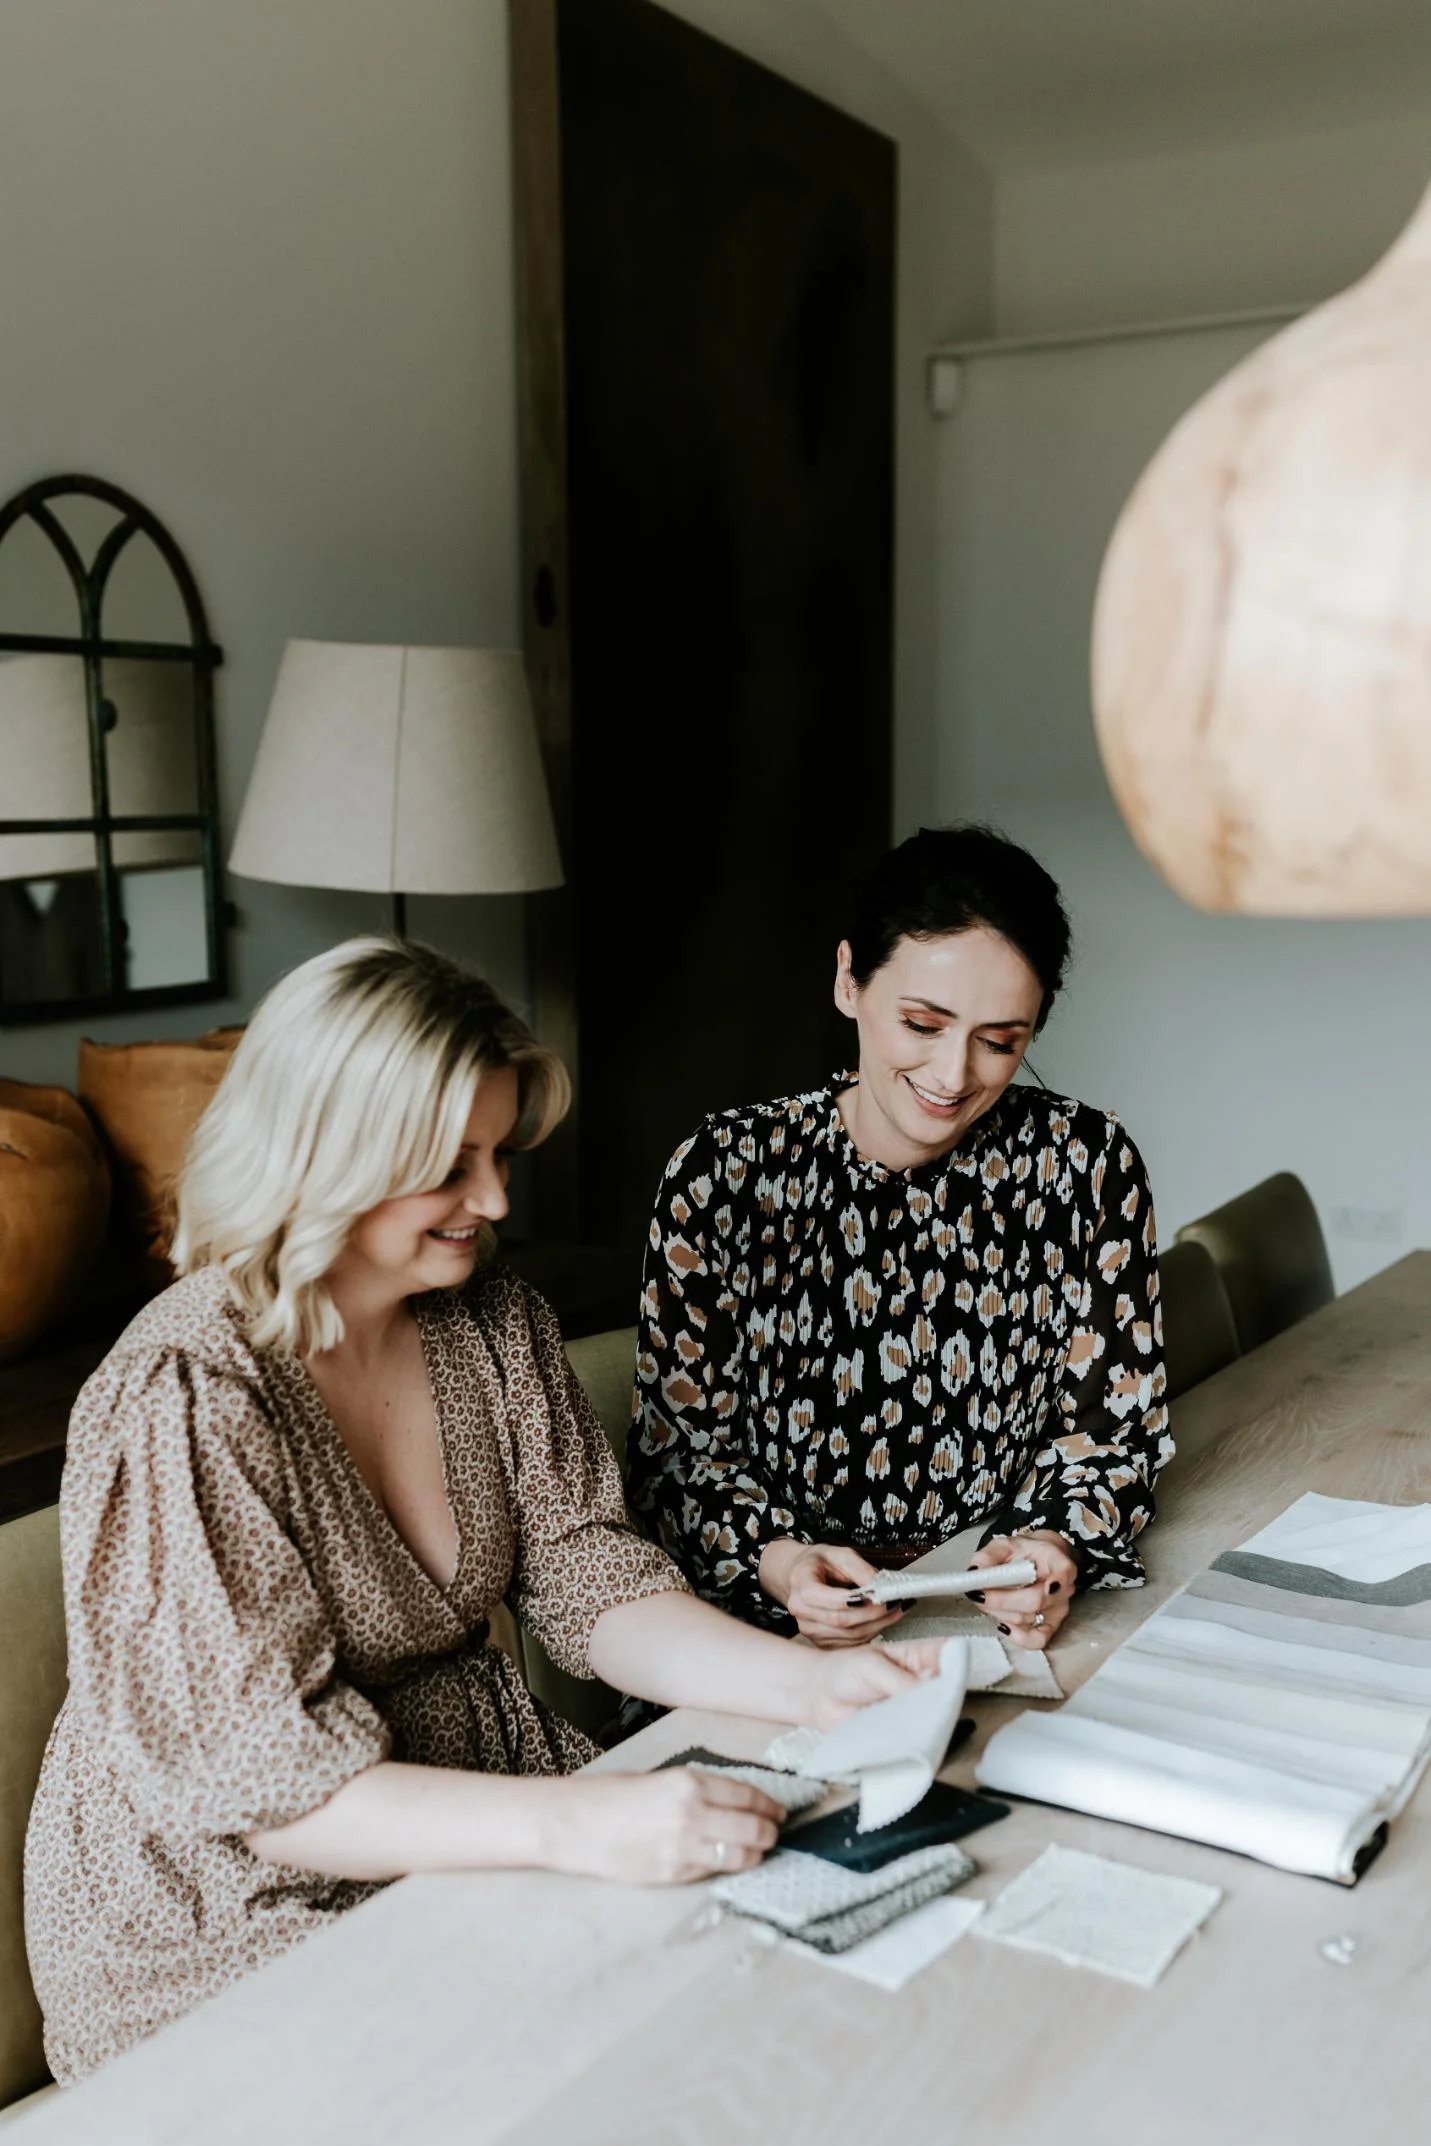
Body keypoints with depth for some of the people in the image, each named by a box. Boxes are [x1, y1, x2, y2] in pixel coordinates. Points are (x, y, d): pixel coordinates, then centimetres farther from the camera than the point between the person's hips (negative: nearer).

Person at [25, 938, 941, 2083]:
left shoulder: (496, 1324, 0)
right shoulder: (182, 1399, -22)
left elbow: (590, 1581, 0)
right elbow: (257, 1777, -26)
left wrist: (811, 1683, -16)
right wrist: (573, 1826, -37)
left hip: (482, 1820, 7)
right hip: (235, 1928, -6)